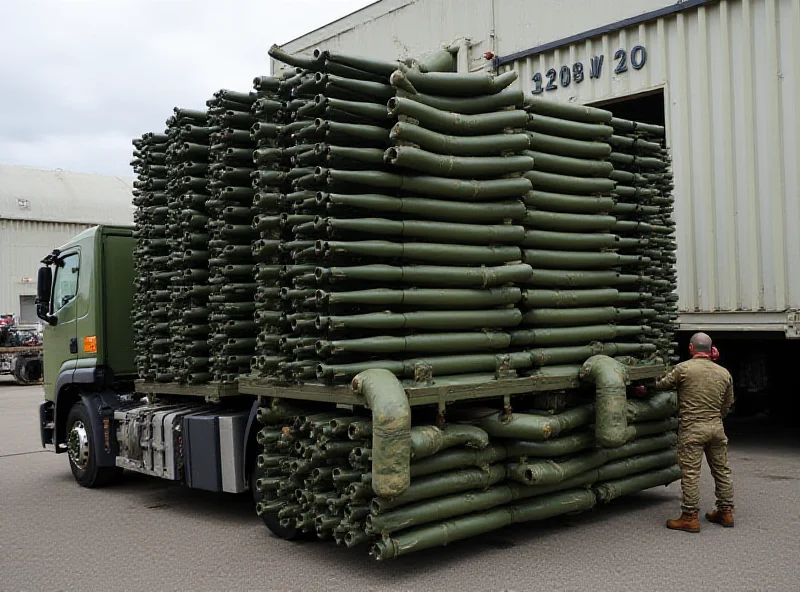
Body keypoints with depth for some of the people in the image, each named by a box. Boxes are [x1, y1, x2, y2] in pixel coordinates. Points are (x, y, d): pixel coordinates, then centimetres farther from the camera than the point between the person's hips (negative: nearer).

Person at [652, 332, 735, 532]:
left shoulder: (683, 369, -8)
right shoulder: (724, 373, 7)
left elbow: (661, 385, 1)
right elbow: (727, 405, 15)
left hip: (692, 428, -5)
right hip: (717, 426, 5)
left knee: (690, 472, -2)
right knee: (721, 469, 15)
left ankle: (690, 517, 0)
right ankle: (726, 511, 24)